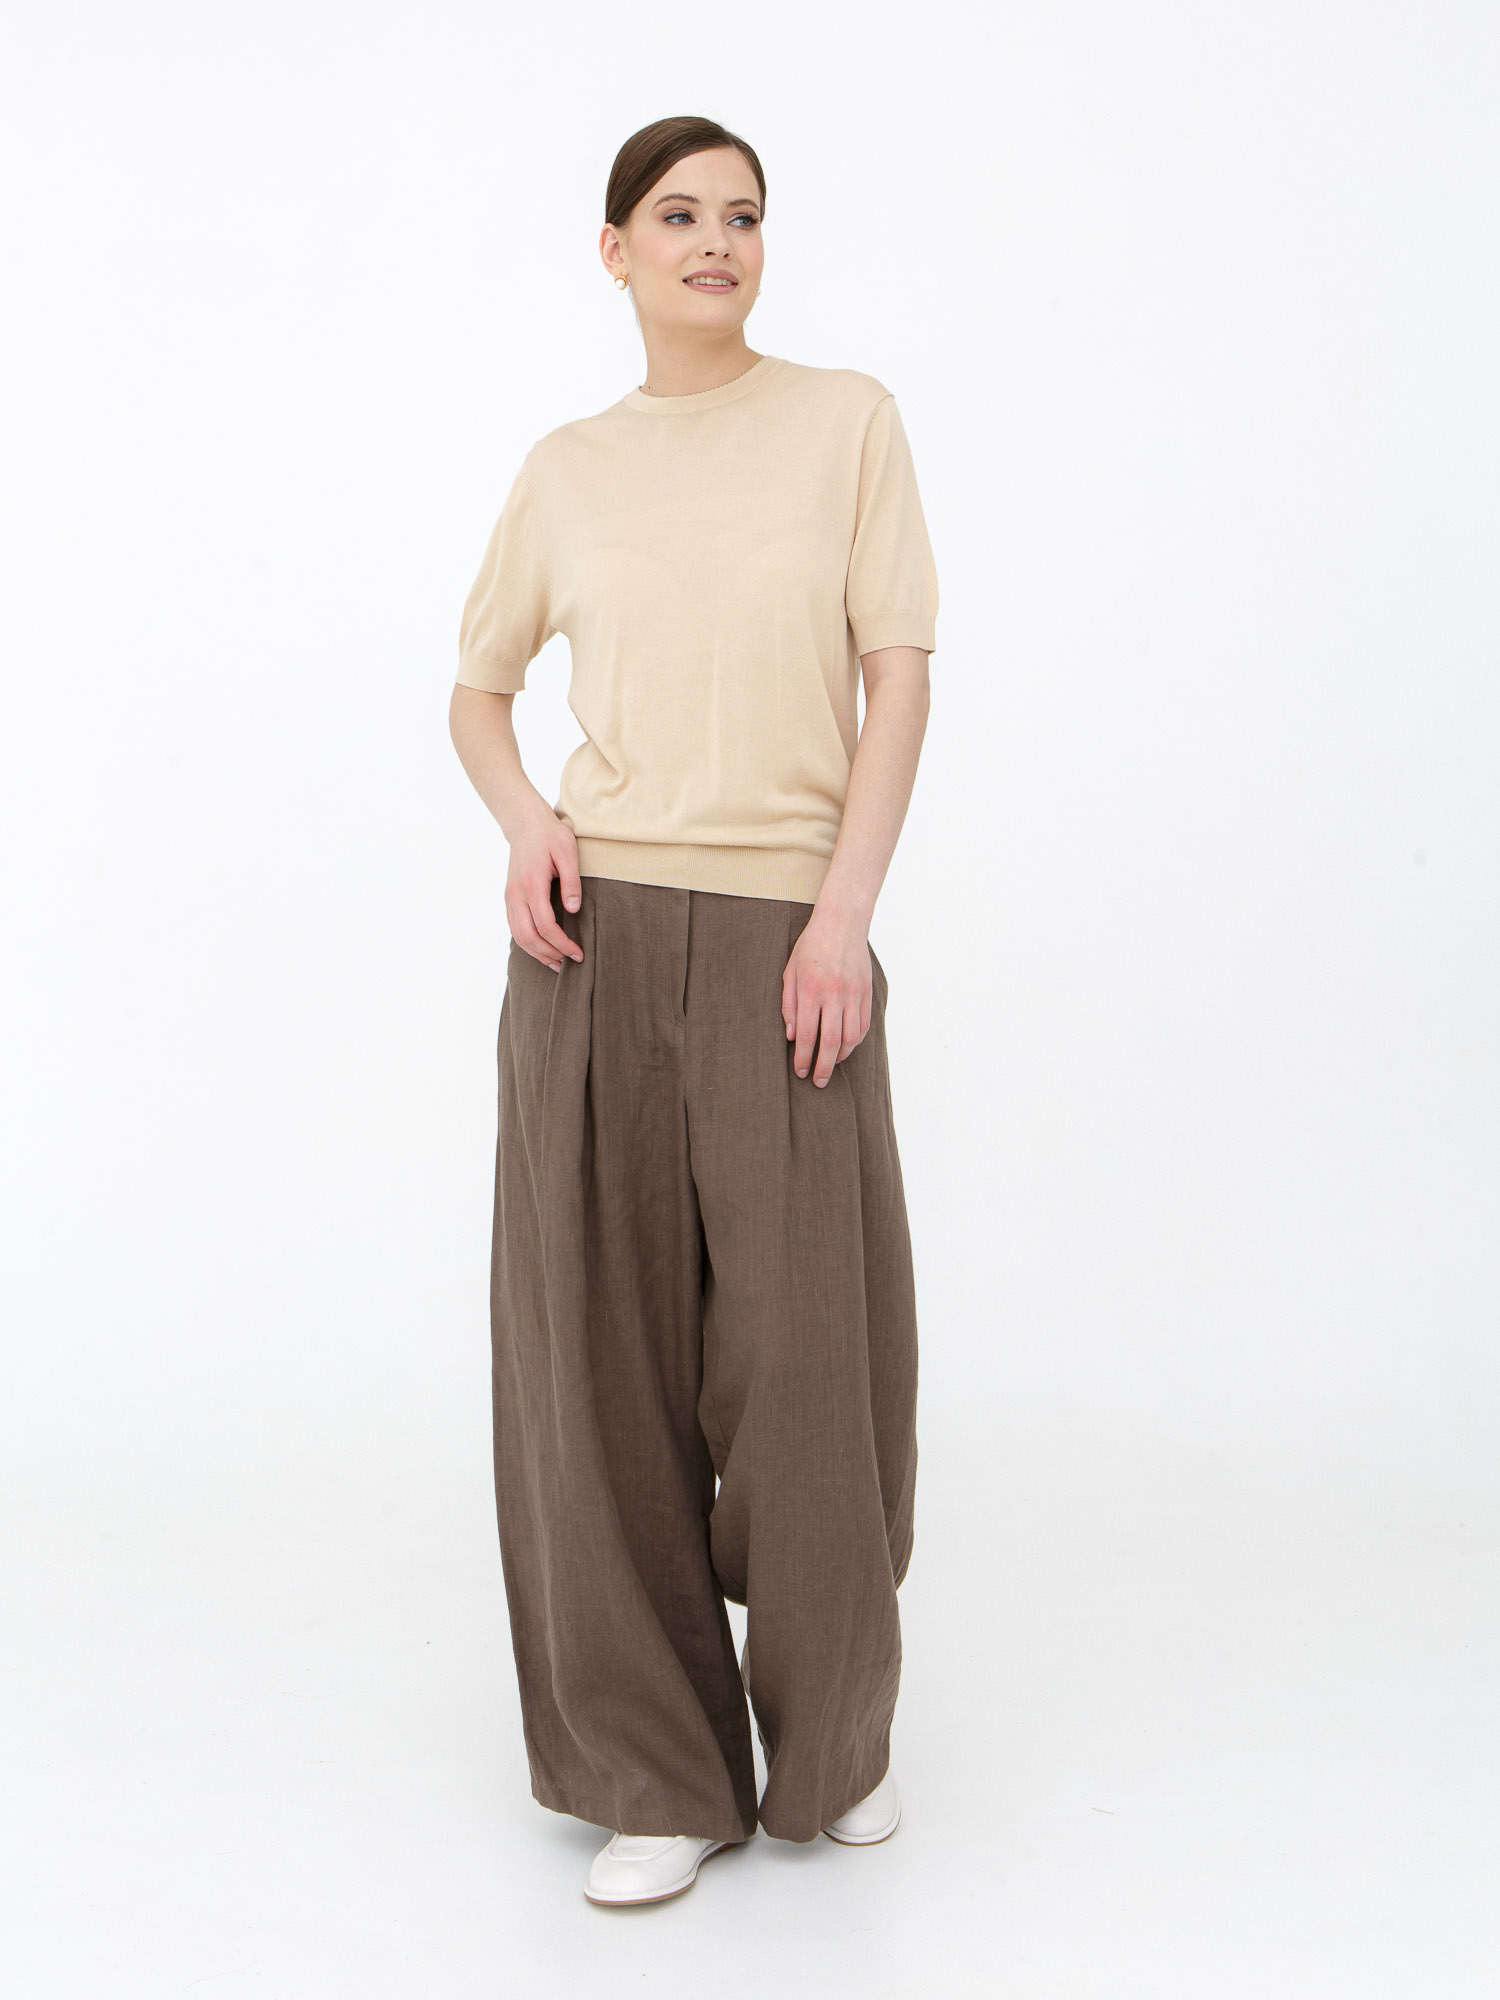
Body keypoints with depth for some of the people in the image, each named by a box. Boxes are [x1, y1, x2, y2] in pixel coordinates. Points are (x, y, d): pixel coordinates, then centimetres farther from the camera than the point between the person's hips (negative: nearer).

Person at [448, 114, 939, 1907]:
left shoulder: (848, 422, 6)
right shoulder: (567, 470, 11)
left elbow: (899, 678, -1)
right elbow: (479, 690, 19)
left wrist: (845, 913, -11)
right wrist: (524, 822, -2)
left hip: (784, 938, -2)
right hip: (598, 933, 2)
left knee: (805, 1350, 1)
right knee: (604, 1345, 1)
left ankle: (835, 1735, 26)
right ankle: (658, 1774, 15)